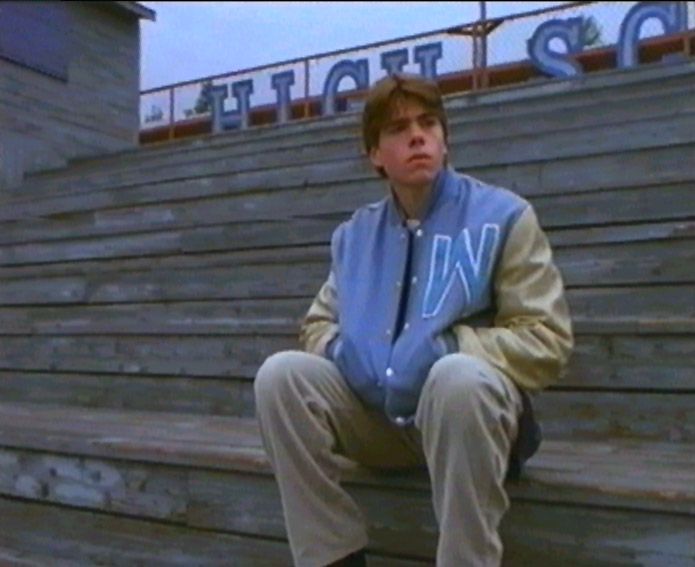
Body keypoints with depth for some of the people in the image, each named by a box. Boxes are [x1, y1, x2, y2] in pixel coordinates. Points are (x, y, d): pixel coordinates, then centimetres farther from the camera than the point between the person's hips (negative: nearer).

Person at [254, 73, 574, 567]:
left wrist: (443, 351, -20)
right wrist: (343, 351, -10)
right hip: (379, 416, 4)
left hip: (465, 406, -4)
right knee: (281, 374, -19)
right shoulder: (355, 234, 9)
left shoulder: (502, 216, -4)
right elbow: (320, 323, 15)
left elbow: (546, 342, -8)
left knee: (458, 376, -37)